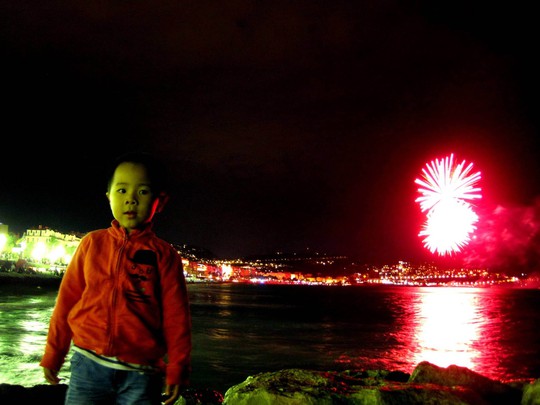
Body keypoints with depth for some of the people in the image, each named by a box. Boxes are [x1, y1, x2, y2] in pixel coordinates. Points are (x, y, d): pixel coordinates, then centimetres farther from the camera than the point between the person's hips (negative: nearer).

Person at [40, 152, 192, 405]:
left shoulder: (164, 255, -2)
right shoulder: (92, 243, 4)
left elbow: (176, 317, -1)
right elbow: (67, 299, 9)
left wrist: (177, 370, -1)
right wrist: (53, 354, 12)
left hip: (140, 375, -1)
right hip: (88, 365, 2)